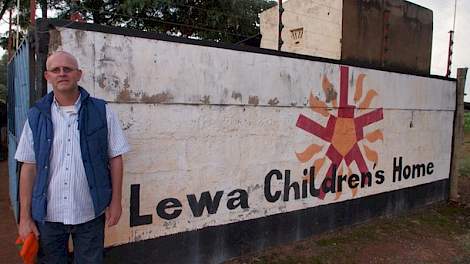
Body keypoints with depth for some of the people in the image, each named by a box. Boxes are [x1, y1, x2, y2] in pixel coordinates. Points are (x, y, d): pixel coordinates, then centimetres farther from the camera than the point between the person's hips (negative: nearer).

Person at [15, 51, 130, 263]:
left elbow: (115, 158, -1)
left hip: (90, 213, -1)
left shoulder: (101, 111, -4)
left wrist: (115, 201, -2)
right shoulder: (36, 116, 1)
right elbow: (29, 167, 3)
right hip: (47, 214, 2)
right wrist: (25, 217, 2)